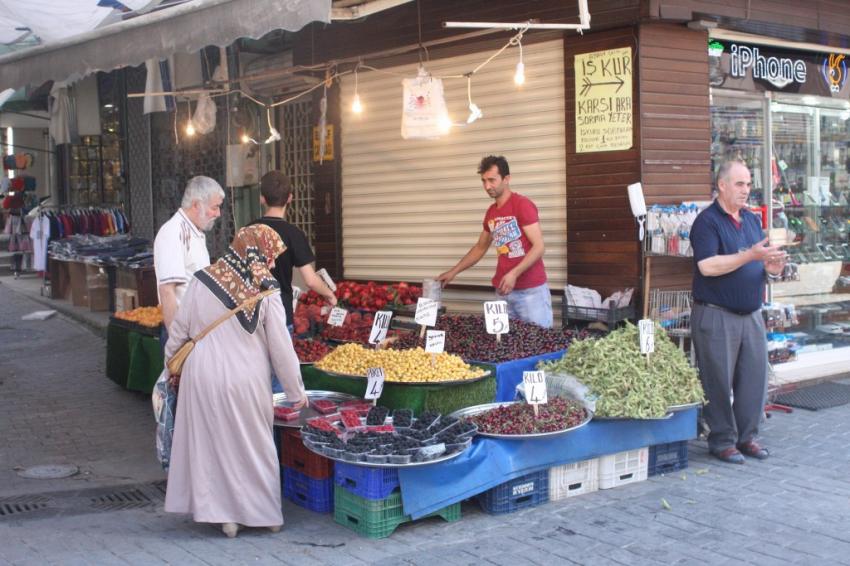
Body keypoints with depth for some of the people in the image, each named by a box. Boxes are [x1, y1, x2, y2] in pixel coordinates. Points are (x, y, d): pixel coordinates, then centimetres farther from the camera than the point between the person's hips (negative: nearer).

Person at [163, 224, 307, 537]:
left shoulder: (202, 282, -4)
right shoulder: (266, 291, -10)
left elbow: (180, 330, 3)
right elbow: (281, 347, -6)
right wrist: (296, 392, 4)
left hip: (204, 376, 2)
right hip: (246, 380, -1)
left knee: (213, 444, 12)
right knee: (255, 445, 13)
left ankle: (225, 514, 16)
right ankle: (265, 512, 22)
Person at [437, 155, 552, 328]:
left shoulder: (523, 204, -9)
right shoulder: (491, 213, 12)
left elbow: (539, 247, -14)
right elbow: (480, 248, 25)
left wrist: (514, 274, -24)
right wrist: (453, 272, 18)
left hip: (531, 290, -6)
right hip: (503, 290, 6)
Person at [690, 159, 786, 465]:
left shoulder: (752, 220, 14)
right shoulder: (707, 221, -9)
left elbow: (762, 264, 19)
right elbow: (707, 266, -20)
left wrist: (772, 266, -5)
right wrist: (751, 255, -24)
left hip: (751, 313, 7)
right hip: (716, 316, -7)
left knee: (754, 378, 8)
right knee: (719, 381, 1)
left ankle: (746, 436, 21)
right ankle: (722, 440, 12)